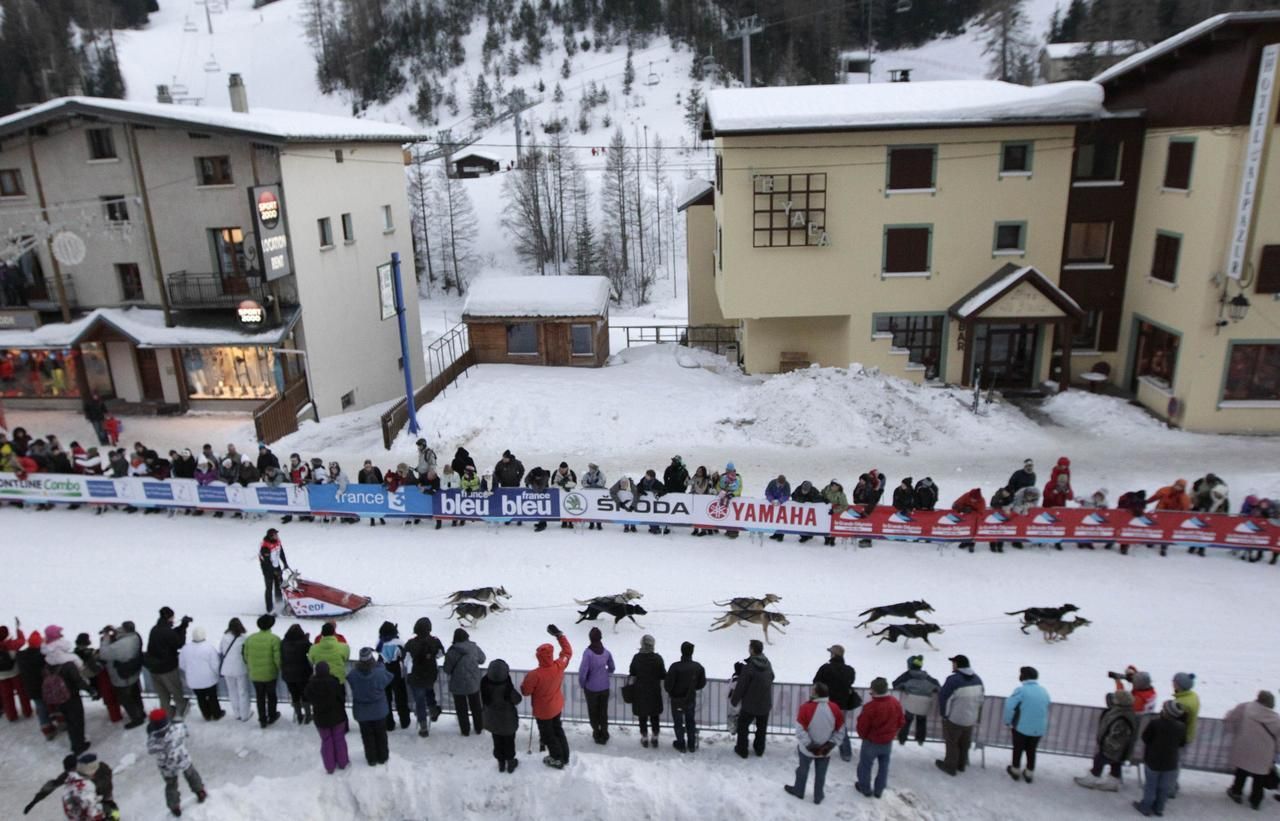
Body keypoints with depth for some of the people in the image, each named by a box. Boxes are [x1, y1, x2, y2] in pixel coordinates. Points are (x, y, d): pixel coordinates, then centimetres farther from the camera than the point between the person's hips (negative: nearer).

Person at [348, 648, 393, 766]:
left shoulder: (353, 673, -22)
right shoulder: (380, 672, -26)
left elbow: (351, 686, -2)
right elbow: (388, 678, -6)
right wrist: (380, 663, 1)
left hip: (362, 712, 1)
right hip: (379, 710, -1)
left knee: (367, 736, 19)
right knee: (381, 734, 20)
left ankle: (372, 759, 30)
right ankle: (382, 757, 32)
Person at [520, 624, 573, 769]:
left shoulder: (535, 675, -36)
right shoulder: (559, 666, -23)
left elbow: (525, 691, -19)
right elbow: (568, 651, -4)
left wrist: (526, 680, 1)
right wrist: (559, 634, -3)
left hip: (543, 711, -5)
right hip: (557, 707, 5)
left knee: (547, 735, 18)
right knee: (558, 730, 26)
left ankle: (558, 760, 33)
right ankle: (564, 757, 40)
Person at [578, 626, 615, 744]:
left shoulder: (588, 653, -23)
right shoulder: (606, 652, -9)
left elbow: (583, 671, -22)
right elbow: (612, 668, 5)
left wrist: (582, 685, -5)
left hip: (591, 688, -3)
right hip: (604, 687, 3)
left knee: (593, 712, 17)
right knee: (604, 712, 18)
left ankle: (597, 734, 27)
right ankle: (604, 736, 28)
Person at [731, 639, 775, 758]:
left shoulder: (749, 667, -25)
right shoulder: (767, 664, -5)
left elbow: (741, 686, -19)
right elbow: (771, 677, 12)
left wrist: (734, 700, -4)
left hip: (750, 704, -5)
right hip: (765, 704, 5)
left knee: (743, 726, 15)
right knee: (762, 727, 22)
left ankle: (742, 750, 23)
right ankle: (759, 749, 34)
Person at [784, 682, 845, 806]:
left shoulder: (806, 708, -27)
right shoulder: (835, 709, -14)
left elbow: (800, 731, -24)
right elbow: (840, 731, -5)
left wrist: (809, 745, -15)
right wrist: (831, 744, -3)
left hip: (807, 749, -2)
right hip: (825, 750, 3)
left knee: (803, 770, 22)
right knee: (820, 774, 22)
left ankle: (798, 791, 43)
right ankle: (818, 797, 37)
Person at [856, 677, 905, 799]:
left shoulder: (871, 707, -32)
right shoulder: (896, 703, -14)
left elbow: (862, 726, -20)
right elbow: (901, 722, 0)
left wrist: (863, 736, 3)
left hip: (871, 742, -5)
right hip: (888, 742, 5)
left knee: (865, 765, 17)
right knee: (884, 766, 23)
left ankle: (865, 788, 32)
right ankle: (879, 790, 34)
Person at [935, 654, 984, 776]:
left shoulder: (954, 679, -23)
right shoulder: (977, 679, 0)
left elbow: (943, 696, -18)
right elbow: (980, 698, 8)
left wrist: (944, 713, -2)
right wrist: (977, 715, 19)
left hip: (954, 718, -6)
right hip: (971, 718, 6)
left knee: (951, 742, 10)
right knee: (964, 743, 21)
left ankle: (950, 766, 19)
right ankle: (961, 764, 34)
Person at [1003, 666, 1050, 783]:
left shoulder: (1021, 690, -17)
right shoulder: (1044, 691, 2)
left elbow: (1009, 705, -22)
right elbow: (1047, 710, 11)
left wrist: (1008, 722, -8)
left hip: (1022, 727, -4)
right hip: (1039, 728, 4)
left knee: (1018, 749, 15)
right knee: (1031, 751, 20)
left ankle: (1015, 771, 28)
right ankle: (1029, 774, 29)